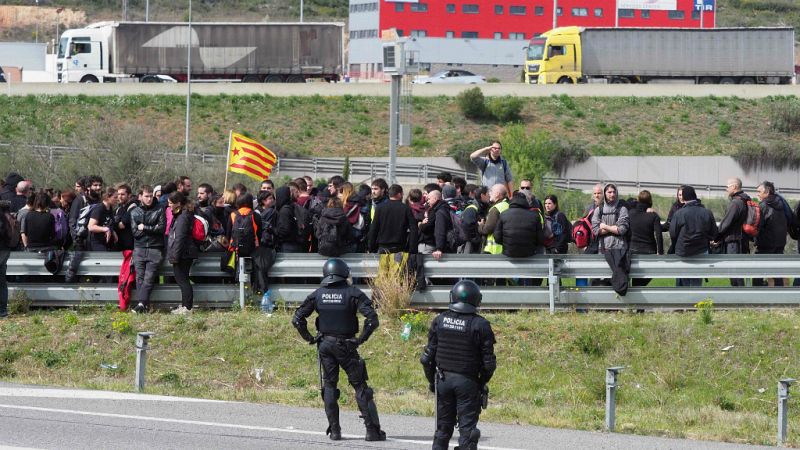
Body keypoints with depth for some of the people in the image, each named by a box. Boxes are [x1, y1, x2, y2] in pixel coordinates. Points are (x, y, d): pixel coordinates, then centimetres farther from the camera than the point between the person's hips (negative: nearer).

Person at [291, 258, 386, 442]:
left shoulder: (317, 295, 1)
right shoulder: (353, 293, -9)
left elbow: (297, 319, 1)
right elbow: (372, 319, -18)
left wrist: (309, 338, 9)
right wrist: (361, 339, -7)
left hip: (325, 344, 3)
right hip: (346, 345, -3)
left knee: (329, 385, 13)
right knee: (360, 386, 3)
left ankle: (334, 430, 9)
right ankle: (372, 430, -1)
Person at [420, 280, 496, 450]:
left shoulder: (439, 320, 0)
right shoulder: (480, 325, -10)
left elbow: (428, 356, 3)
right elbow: (489, 361, -7)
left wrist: (432, 380, 15)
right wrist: (483, 382, 9)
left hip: (443, 379, 3)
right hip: (468, 383, -3)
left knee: (443, 428, 12)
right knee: (467, 428, -1)